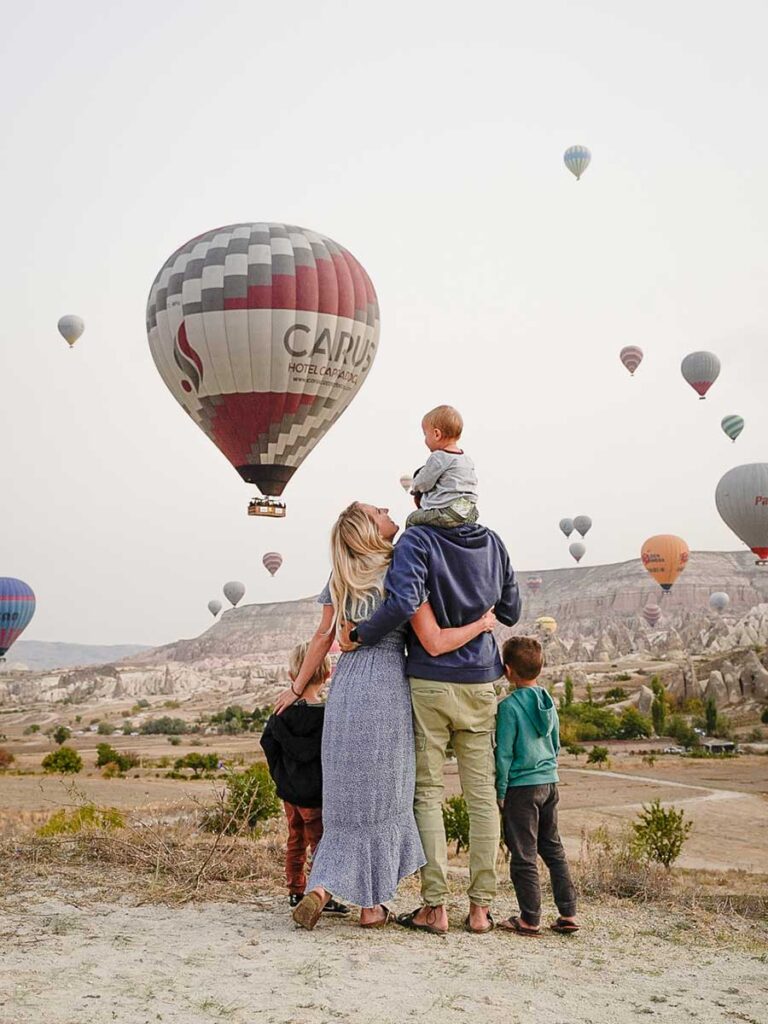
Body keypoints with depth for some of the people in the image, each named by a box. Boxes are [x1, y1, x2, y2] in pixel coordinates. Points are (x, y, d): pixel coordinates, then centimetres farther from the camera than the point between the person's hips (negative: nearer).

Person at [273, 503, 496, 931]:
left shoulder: (341, 578, 8)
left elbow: (322, 640, 11)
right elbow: (435, 642, -13)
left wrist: (297, 689, 23)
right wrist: (482, 624, 2)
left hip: (344, 690, 4)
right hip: (387, 689, -4)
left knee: (347, 794, 14)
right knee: (380, 796, 7)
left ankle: (322, 887, 1)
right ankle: (372, 905, 15)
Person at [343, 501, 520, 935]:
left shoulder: (418, 541, -10)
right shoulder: (492, 542, 5)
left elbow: (403, 604, -26)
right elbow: (511, 612, 14)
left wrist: (361, 635, -13)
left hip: (429, 683, -4)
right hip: (480, 685, 4)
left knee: (428, 794, 4)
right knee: (483, 796, 8)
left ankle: (435, 907, 5)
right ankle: (480, 907, 11)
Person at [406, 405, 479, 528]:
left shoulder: (438, 458, -10)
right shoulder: (467, 459, 15)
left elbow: (422, 484, -6)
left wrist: (414, 486, 20)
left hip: (448, 514, -8)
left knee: (412, 519, 5)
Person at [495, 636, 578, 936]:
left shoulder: (509, 706, -15)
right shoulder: (549, 701, 6)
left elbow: (504, 753, -13)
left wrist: (500, 792, -6)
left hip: (522, 787, -7)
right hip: (550, 783, 7)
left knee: (523, 855, 1)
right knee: (553, 848, 16)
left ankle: (530, 920, 5)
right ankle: (568, 913, 16)